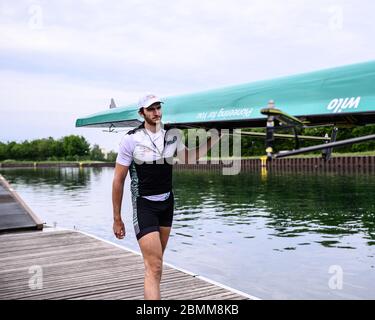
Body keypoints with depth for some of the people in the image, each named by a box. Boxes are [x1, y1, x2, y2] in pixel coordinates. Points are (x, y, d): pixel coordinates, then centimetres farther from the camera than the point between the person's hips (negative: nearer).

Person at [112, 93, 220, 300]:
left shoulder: (171, 135, 1)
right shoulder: (131, 139, -13)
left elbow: (187, 157, 22)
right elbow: (118, 180, -9)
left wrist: (212, 141, 10)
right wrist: (117, 219, -7)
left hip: (167, 203, 6)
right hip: (144, 205, -5)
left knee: (155, 261, 20)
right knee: (154, 267, -14)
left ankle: (151, 294, 39)